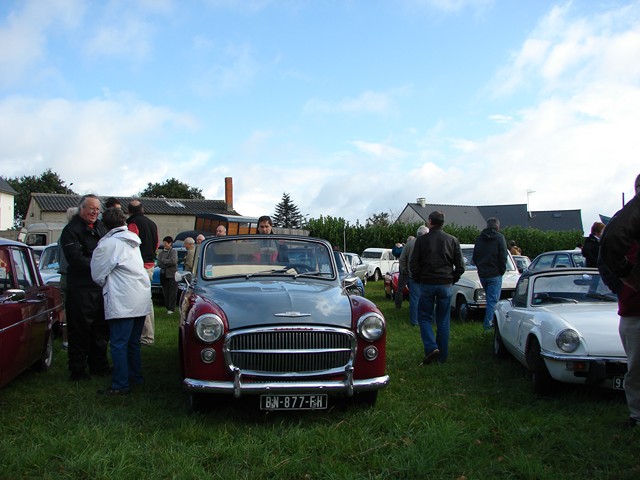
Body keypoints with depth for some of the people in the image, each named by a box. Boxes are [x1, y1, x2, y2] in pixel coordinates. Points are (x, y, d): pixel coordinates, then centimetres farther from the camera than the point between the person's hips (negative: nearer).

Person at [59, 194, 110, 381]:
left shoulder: (100, 226, 14)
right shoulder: (71, 229, -9)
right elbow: (77, 259, -19)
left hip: (101, 286, 8)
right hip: (80, 288, -7)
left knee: (101, 329, 15)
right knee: (80, 330, -1)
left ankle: (98, 365, 27)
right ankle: (77, 369, 8)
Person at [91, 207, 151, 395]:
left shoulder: (108, 244, -9)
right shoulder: (132, 240, 13)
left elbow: (98, 275, -4)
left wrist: (106, 285, 15)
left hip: (122, 302, -8)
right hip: (142, 300, 8)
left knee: (119, 344, -3)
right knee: (133, 341, 18)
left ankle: (120, 385, -1)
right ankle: (136, 376, 27)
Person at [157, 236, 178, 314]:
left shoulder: (174, 251, 0)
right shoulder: (161, 252, 11)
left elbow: (174, 261, -16)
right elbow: (159, 264, 2)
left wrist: (163, 260, -7)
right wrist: (168, 263, -10)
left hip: (172, 275, -4)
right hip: (164, 275, 4)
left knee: (172, 292, -3)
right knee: (165, 292, 5)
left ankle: (171, 308, -1)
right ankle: (167, 307, 13)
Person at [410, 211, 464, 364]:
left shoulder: (421, 240, -4)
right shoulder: (452, 240, 2)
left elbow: (413, 264, -5)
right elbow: (460, 266, 1)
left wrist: (418, 280, 9)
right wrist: (452, 280, 13)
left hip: (427, 284, -2)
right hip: (446, 285, 2)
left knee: (424, 317, 8)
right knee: (443, 321, 9)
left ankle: (431, 347, -12)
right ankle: (442, 356, 13)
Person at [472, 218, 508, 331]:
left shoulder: (479, 238, 9)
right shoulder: (499, 238, -8)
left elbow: (474, 257, 14)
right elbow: (503, 257, -12)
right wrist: (502, 270, -1)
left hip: (482, 274, 6)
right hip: (494, 274, -6)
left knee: (490, 298, 18)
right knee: (492, 299, -1)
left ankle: (489, 322, 19)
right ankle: (488, 324, -3)